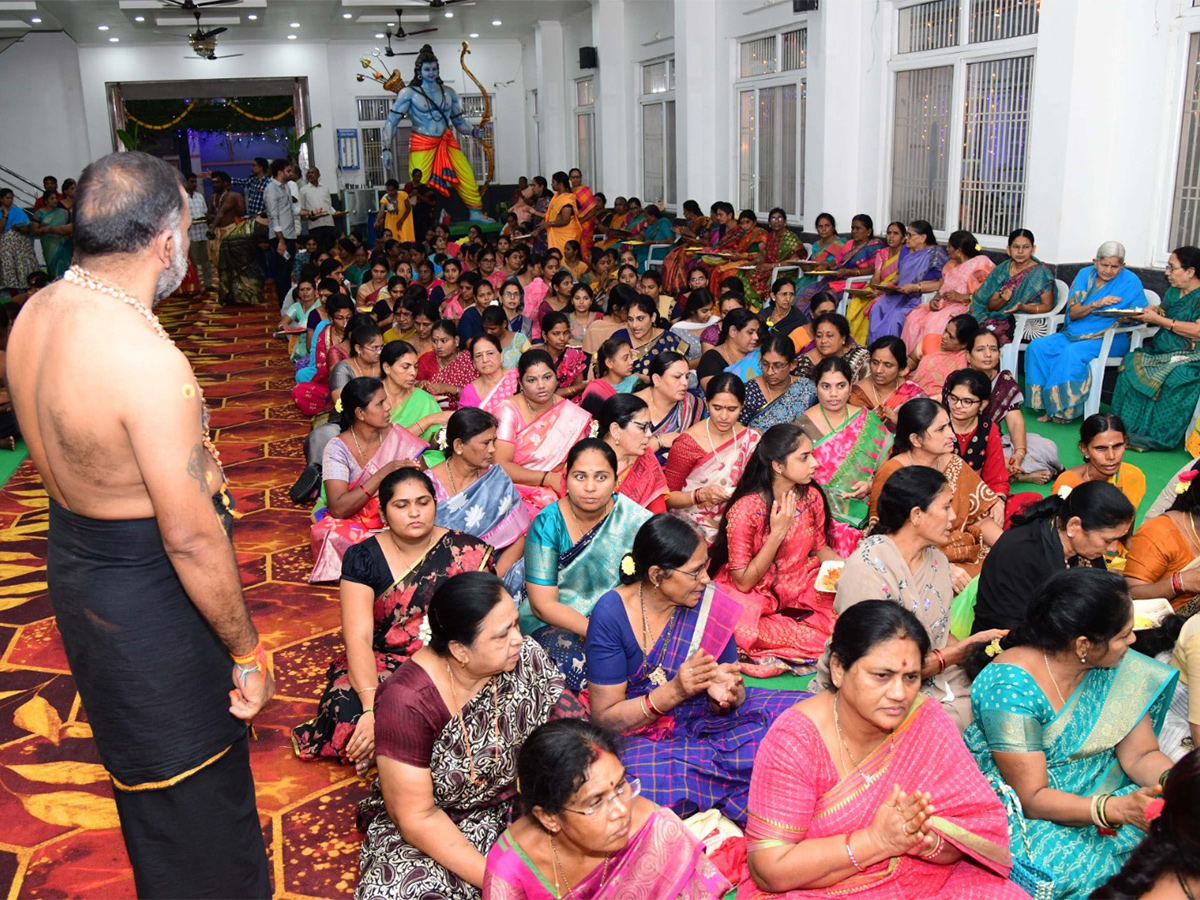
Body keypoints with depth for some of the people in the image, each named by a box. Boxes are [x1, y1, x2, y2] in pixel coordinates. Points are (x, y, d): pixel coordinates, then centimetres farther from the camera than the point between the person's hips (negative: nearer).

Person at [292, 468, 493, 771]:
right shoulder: (363, 557, -3)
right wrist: (372, 707, -26)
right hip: (379, 663, 0)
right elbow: (358, 637, -12)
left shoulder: (468, 552, -3)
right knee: (349, 714, -31)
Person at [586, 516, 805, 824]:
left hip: (703, 720, 3)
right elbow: (604, 717, -13)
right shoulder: (611, 614, -15)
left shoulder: (709, 605, -6)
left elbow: (735, 696, 1)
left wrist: (727, 691, -25)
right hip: (641, 736, -3)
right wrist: (674, 690, -27)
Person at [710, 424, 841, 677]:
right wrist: (778, 533, -25)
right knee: (742, 628, -37)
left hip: (801, 585, 5)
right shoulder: (746, 509, -20)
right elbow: (744, 582, -18)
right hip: (753, 593, -5)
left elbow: (820, 549, 12)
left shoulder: (811, 496, -3)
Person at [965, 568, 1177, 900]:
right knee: (1078, 867, -32)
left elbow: (1141, 756, 1)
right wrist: (1118, 809, -35)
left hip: (1096, 791, 6)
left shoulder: (1118, 668, -4)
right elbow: (1032, 798, -22)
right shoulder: (1011, 686, -24)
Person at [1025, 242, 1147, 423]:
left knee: (1073, 352, -35)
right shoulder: (1085, 274, 9)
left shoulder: (1131, 281, 0)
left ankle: (1064, 409, -25)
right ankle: (1046, 403, -18)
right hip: (1075, 333, 5)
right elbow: (1072, 313, 2)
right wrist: (1096, 304, -17)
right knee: (1037, 346, -20)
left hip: (1111, 339, -5)